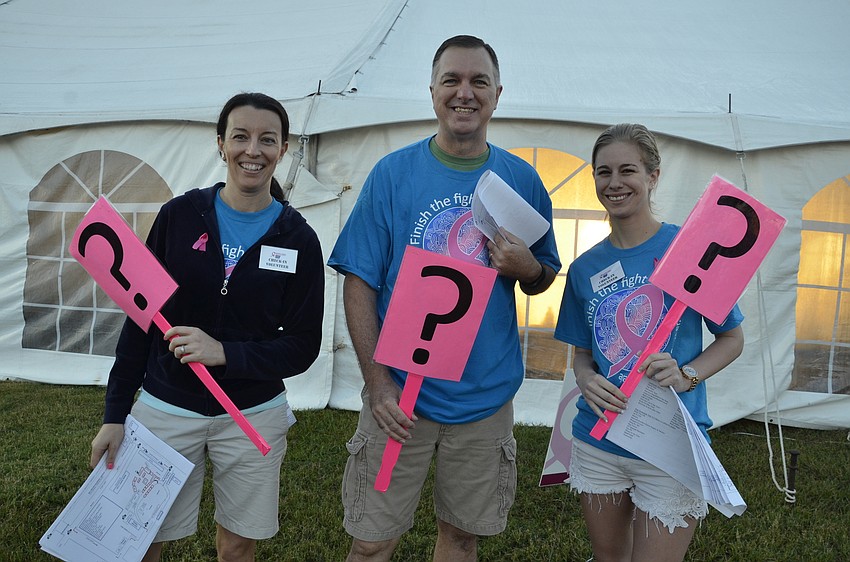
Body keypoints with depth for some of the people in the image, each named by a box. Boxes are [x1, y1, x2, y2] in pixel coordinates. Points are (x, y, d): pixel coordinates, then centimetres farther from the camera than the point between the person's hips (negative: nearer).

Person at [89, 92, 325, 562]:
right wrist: (115, 414, 0)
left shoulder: (298, 239, -5)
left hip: (254, 415, 0)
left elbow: (302, 347, -5)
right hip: (166, 407, 0)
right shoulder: (180, 215, -5)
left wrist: (225, 353, -20)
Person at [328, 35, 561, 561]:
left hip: (486, 395, 2)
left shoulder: (523, 179, 2)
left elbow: (544, 279, 11)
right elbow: (359, 284, -5)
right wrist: (377, 380, -14)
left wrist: (528, 268, -13)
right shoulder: (392, 172, -5)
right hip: (400, 393, -1)